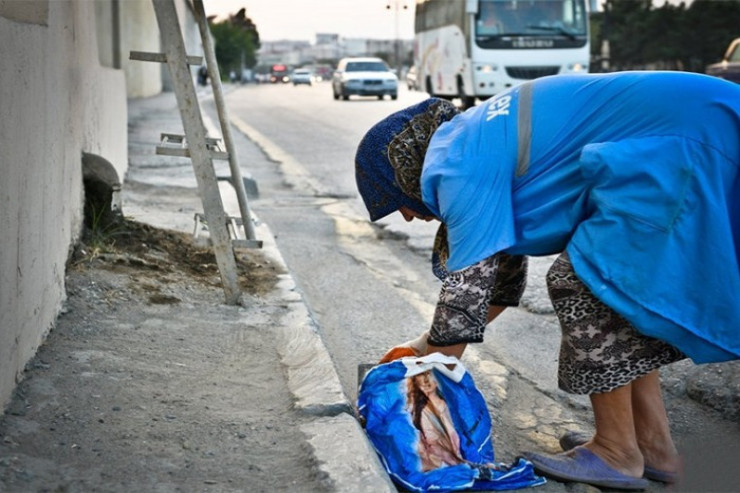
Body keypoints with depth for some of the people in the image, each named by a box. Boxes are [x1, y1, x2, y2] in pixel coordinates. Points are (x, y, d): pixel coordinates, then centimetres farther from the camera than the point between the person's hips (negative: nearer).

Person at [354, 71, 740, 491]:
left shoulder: (462, 165, -12)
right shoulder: (478, 141, 18)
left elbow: (467, 287, -13)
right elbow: (502, 274, 26)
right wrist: (425, 347, 27)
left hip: (684, 143, -10)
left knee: (585, 283, -6)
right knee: (619, 283, 15)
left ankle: (616, 452, 4)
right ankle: (654, 444, 18)